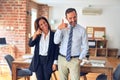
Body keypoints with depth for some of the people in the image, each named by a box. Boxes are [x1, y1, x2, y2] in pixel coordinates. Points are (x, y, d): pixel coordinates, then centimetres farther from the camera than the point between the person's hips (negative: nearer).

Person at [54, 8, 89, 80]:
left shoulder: (82, 30, -6)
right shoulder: (63, 28, -2)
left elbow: (85, 47, 1)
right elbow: (56, 41, -14)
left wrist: (80, 59, -3)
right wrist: (59, 29, -26)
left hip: (74, 60, -2)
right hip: (62, 59, 2)